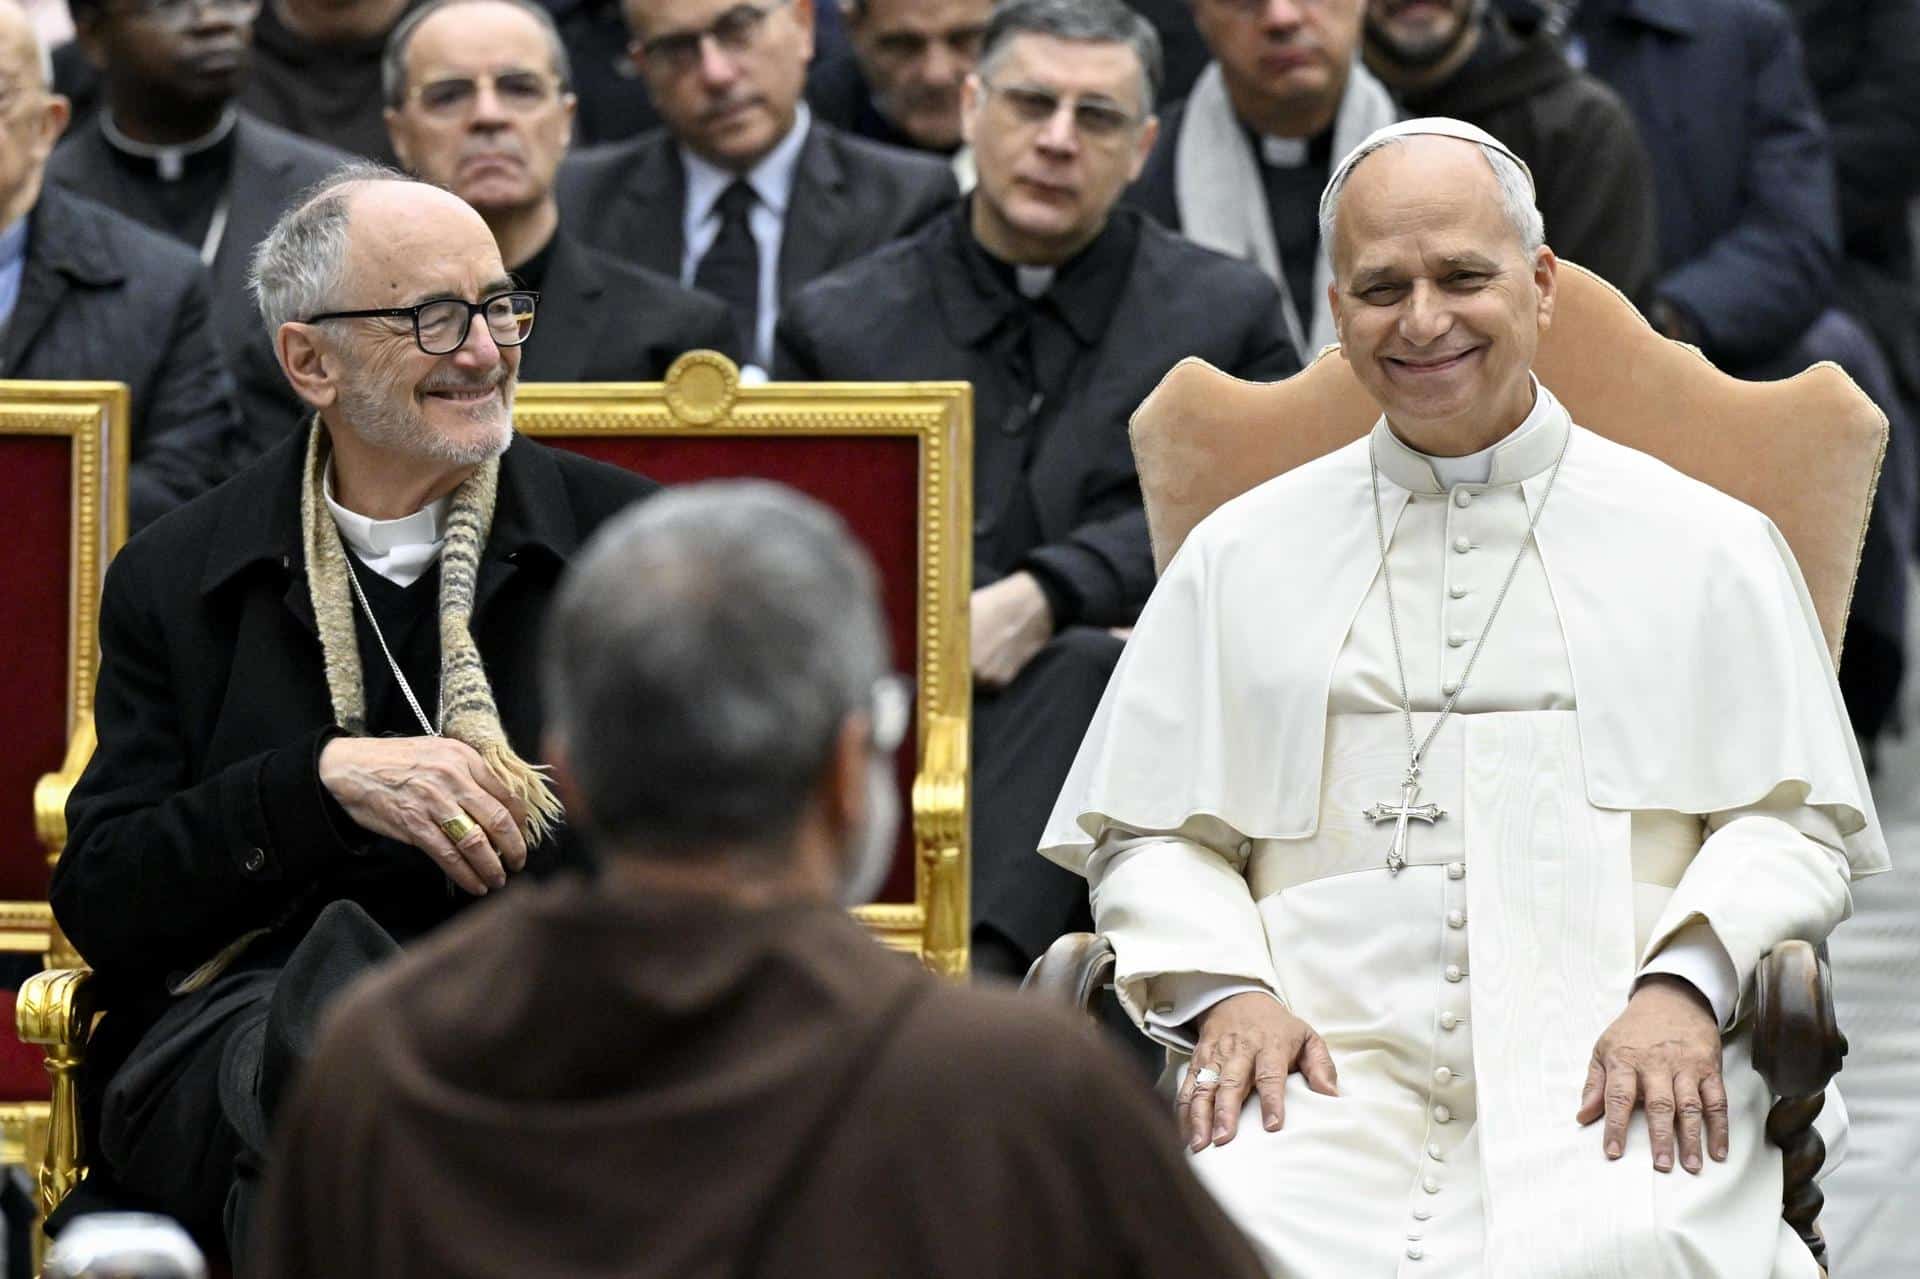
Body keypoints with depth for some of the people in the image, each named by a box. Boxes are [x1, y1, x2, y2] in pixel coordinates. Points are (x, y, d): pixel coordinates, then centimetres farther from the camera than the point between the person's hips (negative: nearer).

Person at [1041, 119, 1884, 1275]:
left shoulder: (1707, 547, 16)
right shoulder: (1241, 559, 20)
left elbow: (1795, 822, 10)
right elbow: (1145, 833, 17)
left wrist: (1686, 984, -9)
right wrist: (1221, 989, -4)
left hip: (1608, 1067, -1)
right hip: (1331, 1065, 1)